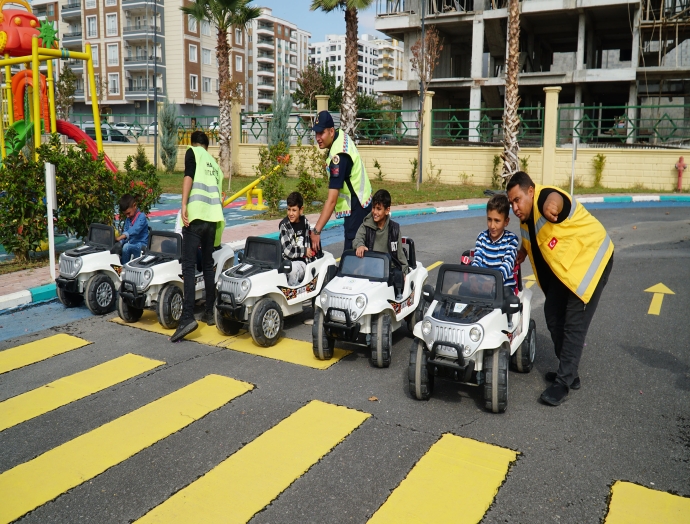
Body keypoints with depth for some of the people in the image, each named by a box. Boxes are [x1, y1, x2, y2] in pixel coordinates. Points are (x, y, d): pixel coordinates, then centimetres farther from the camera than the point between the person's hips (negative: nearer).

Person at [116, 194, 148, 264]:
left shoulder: (142, 217, -12)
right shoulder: (128, 219, 13)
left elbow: (135, 230, -28)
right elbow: (125, 231, 11)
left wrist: (120, 237, -41)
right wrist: (120, 242, -11)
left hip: (141, 244, -8)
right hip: (131, 243, 8)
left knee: (126, 247, -31)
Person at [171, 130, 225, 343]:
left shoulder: (192, 152, 10)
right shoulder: (215, 164, 28)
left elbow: (188, 177, -9)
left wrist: (184, 205, -17)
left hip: (196, 214, -6)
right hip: (213, 217, 6)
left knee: (188, 267, -11)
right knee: (208, 266, 14)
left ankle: (188, 317, -20)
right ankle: (209, 312, 18)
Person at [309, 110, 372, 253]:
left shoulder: (339, 156, -27)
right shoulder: (341, 136, 0)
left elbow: (332, 200, -30)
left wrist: (316, 231, -31)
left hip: (357, 208, -10)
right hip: (359, 203, 10)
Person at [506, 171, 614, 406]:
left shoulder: (545, 198, -27)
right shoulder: (526, 218, 1)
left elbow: (555, 199, -54)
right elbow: (531, 241, 22)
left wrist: (552, 205, -75)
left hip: (590, 258, -10)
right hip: (563, 266, 10)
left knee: (574, 323, -9)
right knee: (553, 314, 10)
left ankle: (563, 382, -2)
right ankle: (569, 373, 24)